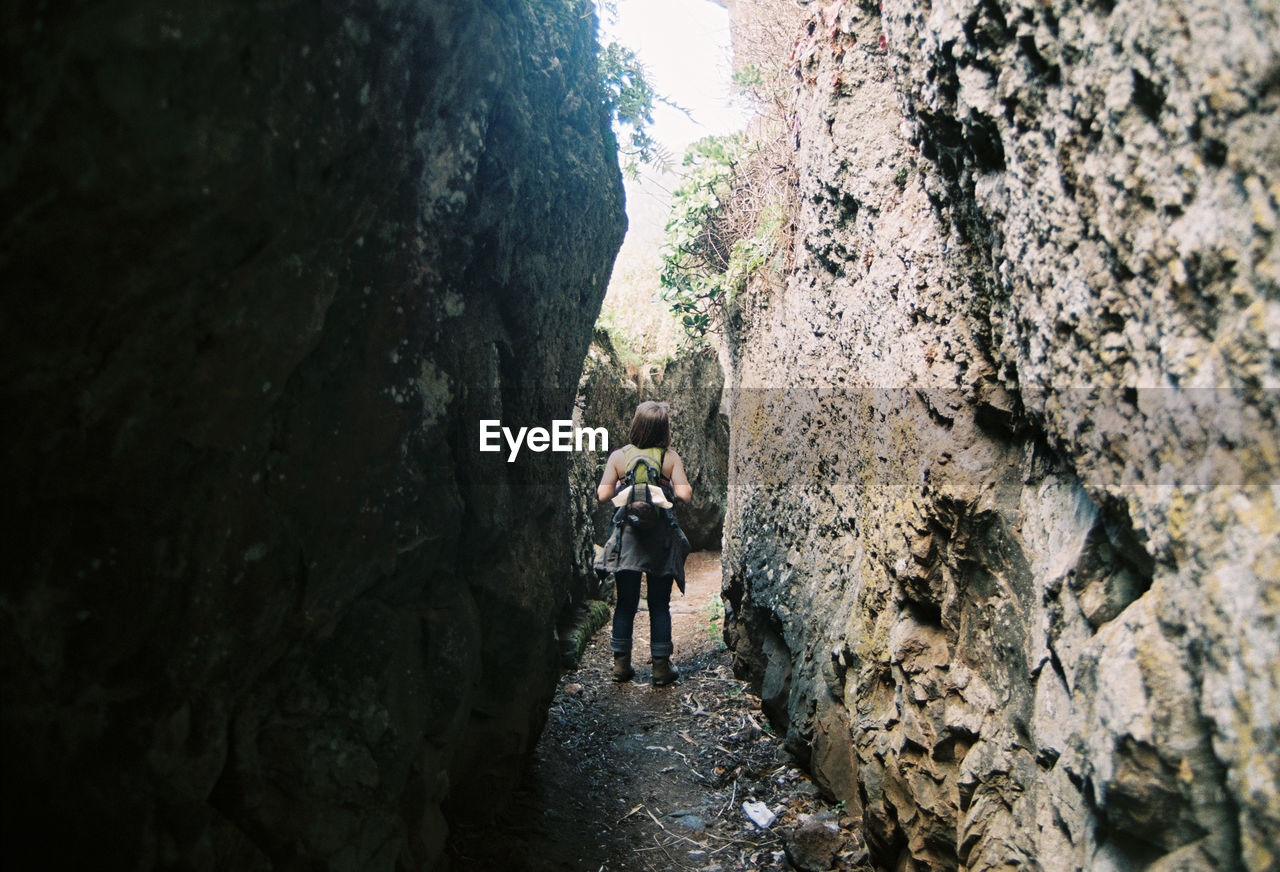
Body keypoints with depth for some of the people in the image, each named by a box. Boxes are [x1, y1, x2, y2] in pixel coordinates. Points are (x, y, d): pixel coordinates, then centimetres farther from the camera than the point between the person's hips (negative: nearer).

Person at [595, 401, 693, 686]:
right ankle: (661, 667, 12)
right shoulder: (671, 458, -4)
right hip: (661, 537, -1)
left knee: (625, 603, 11)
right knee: (659, 605, 8)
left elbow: (603, 495, -7)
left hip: (627, 535, 1)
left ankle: (621, 664, 17)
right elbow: (684, 495, -11)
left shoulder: (618, 457, -2)